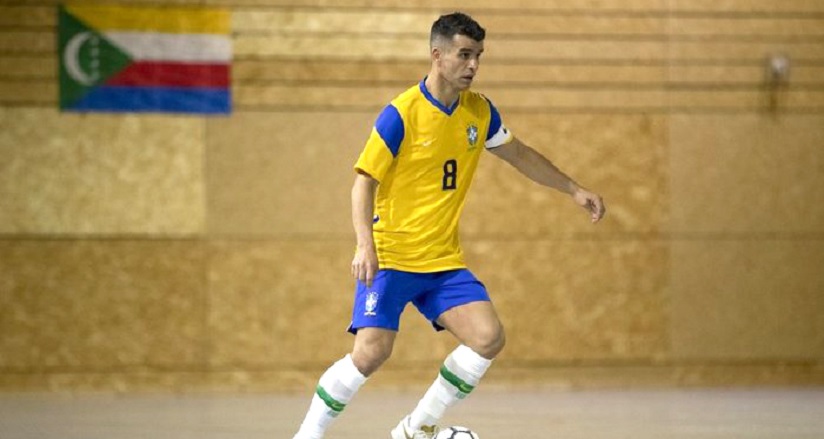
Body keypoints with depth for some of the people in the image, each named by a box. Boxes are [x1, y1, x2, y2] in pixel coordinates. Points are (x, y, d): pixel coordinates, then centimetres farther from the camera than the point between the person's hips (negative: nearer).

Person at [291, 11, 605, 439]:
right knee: (371, 351, -20)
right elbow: (365, 180, -13)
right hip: (390, 257, -6)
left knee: (488, 337, -12)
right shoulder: (402, 114, -13)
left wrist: (574, 189, 22)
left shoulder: (479, 111, 5)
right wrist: (365, 245, -26)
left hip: (444, 260, 6)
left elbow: (519, 154, 23)